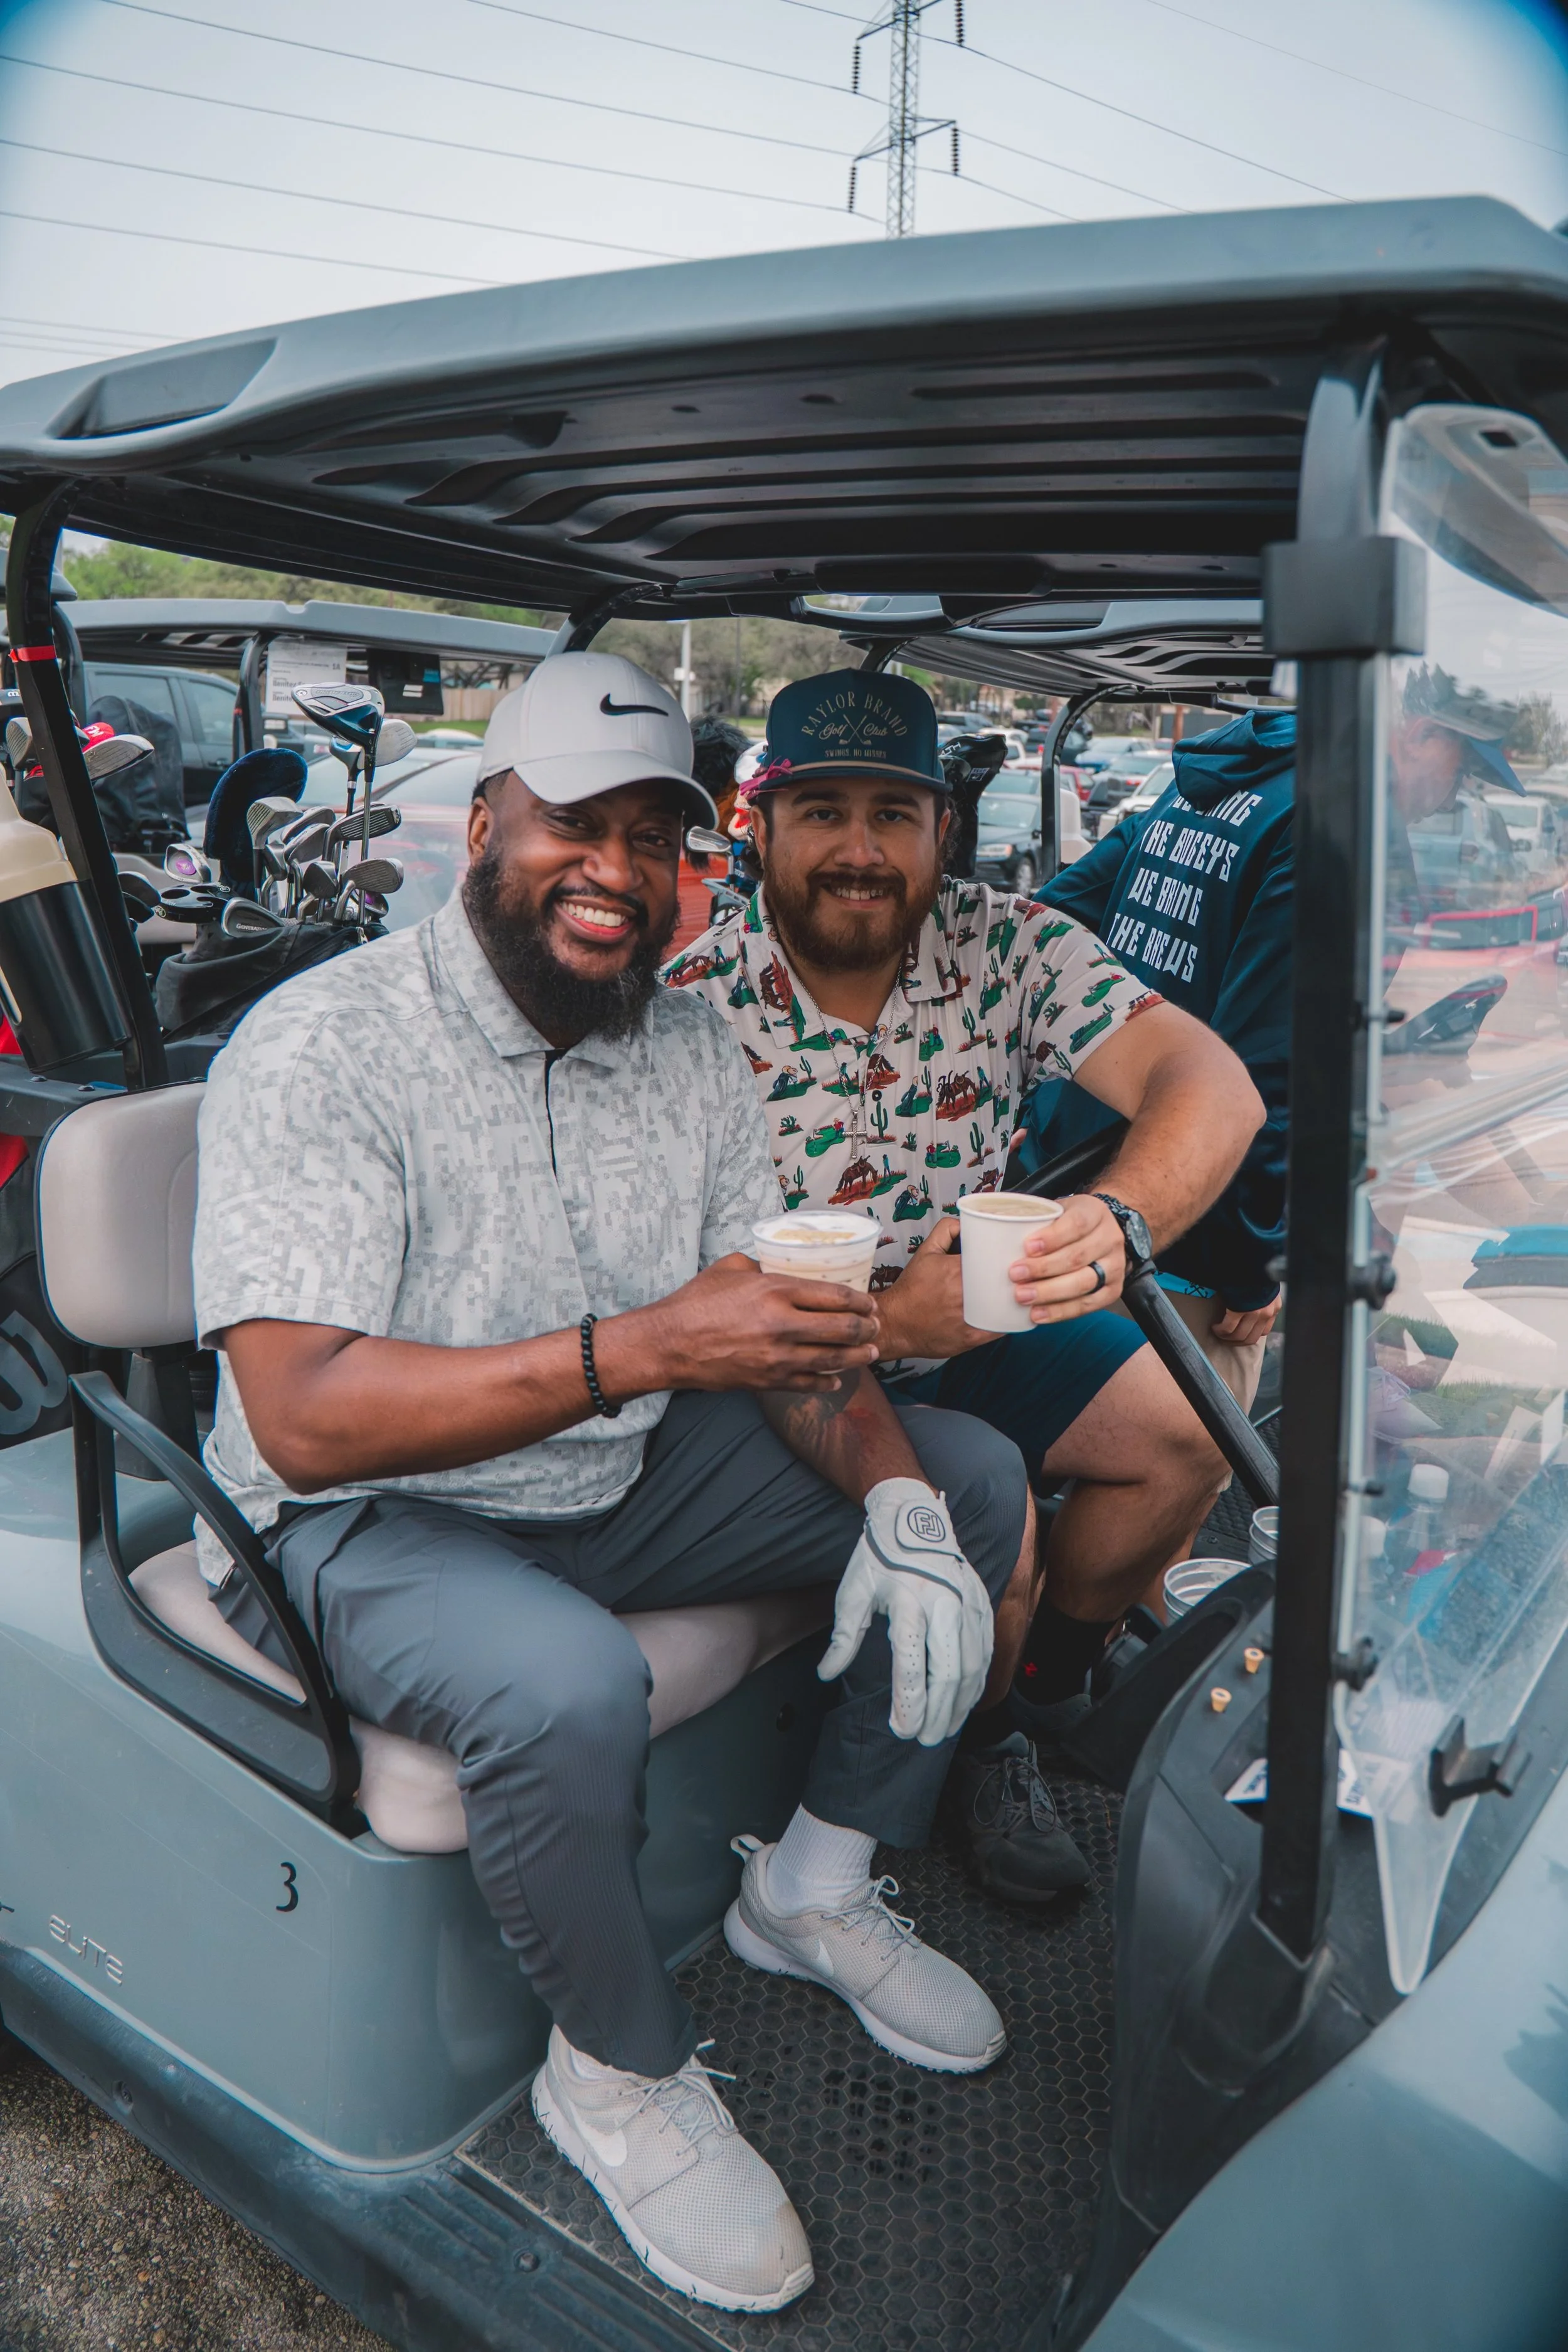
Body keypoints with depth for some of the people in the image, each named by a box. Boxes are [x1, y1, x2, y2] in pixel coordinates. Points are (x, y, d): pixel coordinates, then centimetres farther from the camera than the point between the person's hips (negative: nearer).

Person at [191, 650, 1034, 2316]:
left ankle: (816, 1885, 15)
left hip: (633, 1472, 7)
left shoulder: (689, 1049, 1)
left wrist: (896, 1499, -19)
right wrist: (644, 1347, -38)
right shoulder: (317, 1054, -19)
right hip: (385, 1519, -6)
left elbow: (792, 1323, 1)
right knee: (566, 1689, -37)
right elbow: (306, 1416, -28)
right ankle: (620, 2076, -3)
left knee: (980, 1489, -1)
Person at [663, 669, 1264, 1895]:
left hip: (981, 1322, 5)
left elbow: (1215, 1086, -24)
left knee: (1190, 1434, -6)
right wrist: (885, 1319, -38)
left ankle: (1057, 1675, 21)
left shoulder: (1008, 944, -11)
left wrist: (1120, 1219, -46)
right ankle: (983, 1743, 12)